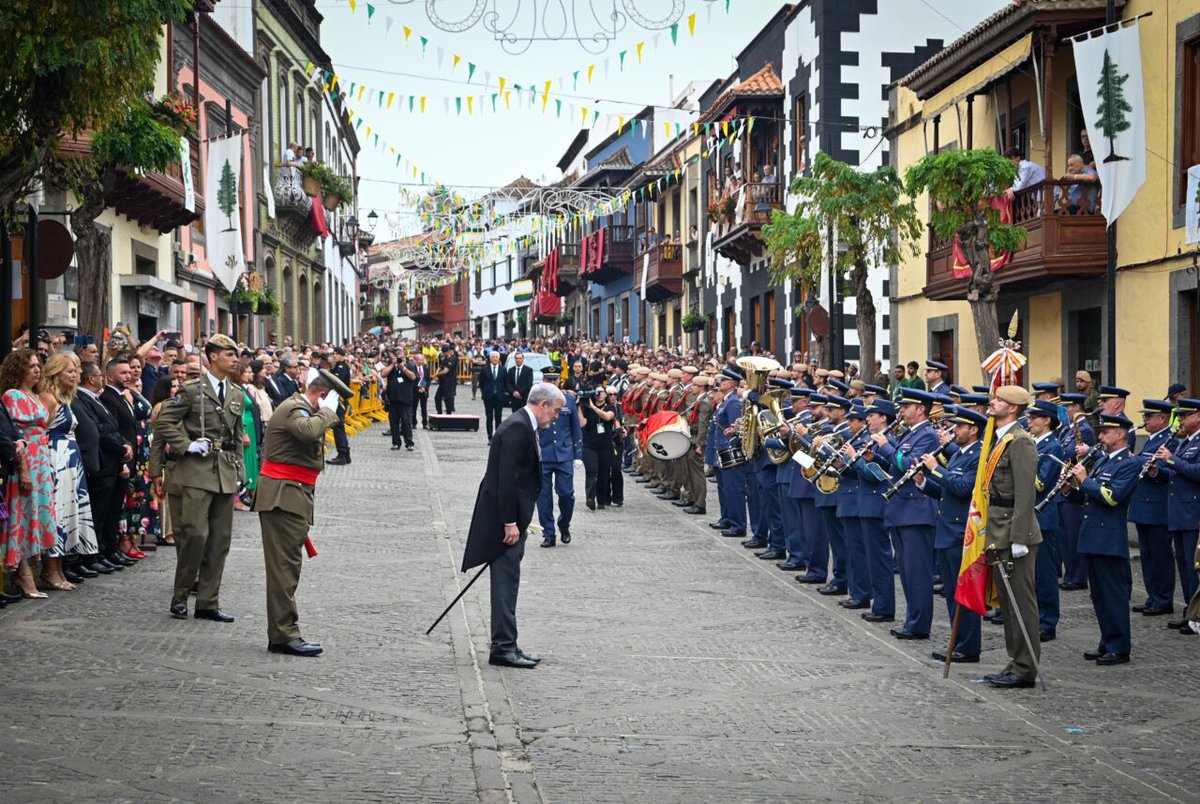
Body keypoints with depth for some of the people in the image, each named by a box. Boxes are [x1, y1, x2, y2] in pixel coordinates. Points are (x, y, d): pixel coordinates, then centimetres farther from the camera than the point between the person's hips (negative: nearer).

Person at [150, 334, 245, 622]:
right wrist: (186, 446, -13)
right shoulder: (192, 390, -3)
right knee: (196, 534, -13)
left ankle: (208, 603, 11)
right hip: (196, 471, -6)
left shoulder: (237, 395, 15)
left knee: (220, 539, 5)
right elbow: (163, 423, -6)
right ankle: (180, 596, 3)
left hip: (226, 473, 6)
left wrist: (238, 471, 16)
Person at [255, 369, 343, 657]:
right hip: (284, 496, -11)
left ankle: (282, 634, 18)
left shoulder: (299, 408, 22)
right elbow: (309, 431, -35)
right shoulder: (294, 409, -13)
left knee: (285, 566, 13)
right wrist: (327, 411, -20)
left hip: (291, 496, 11)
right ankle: (284, 635, -10)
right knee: (285, 565, -10)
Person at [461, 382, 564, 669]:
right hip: (506, 518, -11)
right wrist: (510, 523, -23)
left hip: (511, 518, 11)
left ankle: (505, 646, 20)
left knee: (506, 582, 14)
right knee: (506, 582, -6)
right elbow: (506, 479, -23)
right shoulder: (517, 429, -18)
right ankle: (504, 647, -2)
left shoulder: (524, 427, 13)